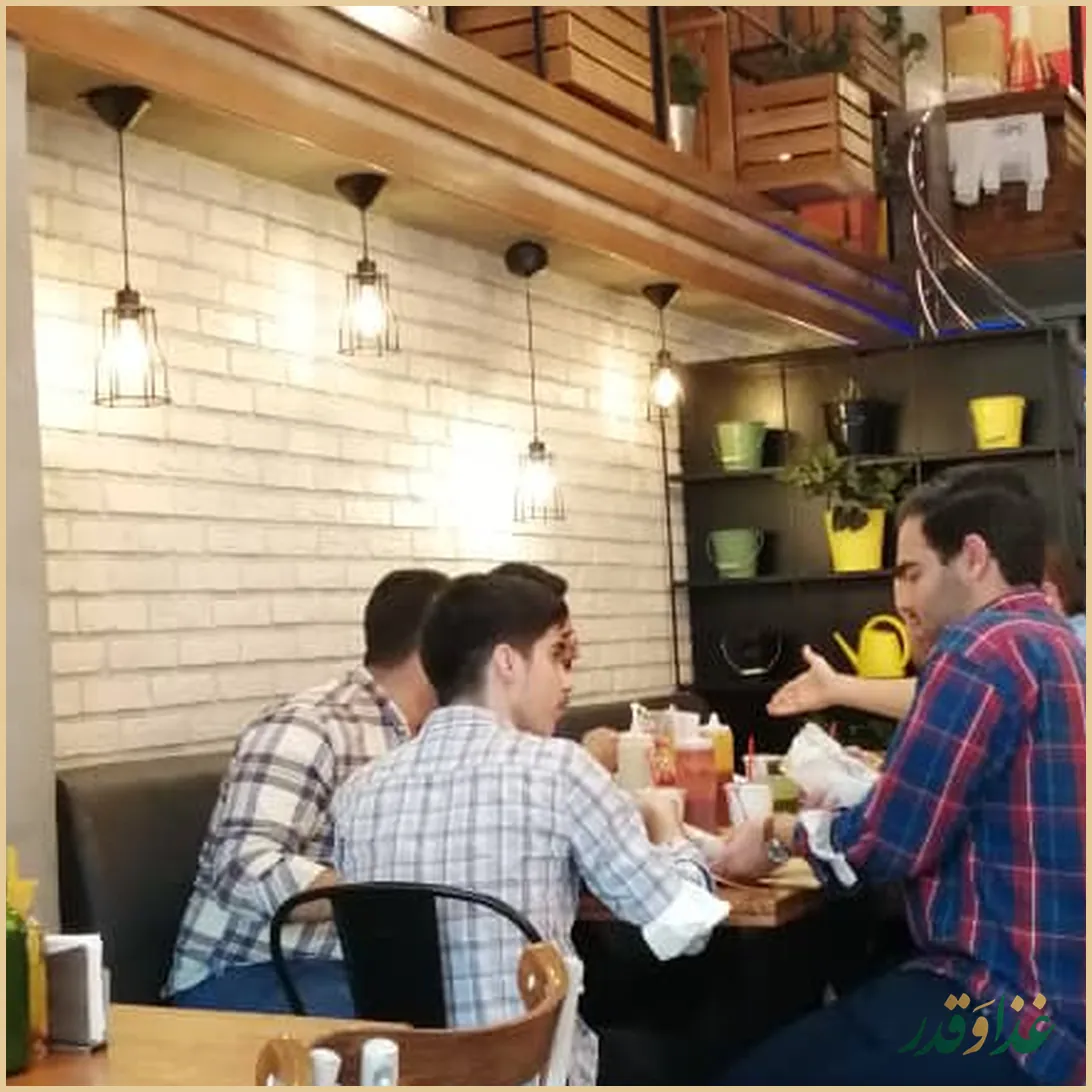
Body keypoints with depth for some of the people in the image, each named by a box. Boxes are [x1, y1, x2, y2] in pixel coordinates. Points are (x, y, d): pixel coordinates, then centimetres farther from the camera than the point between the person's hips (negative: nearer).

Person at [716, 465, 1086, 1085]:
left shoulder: (981, 650, -15)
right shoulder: (1062, 649, 15)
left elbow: (887, 844, -16)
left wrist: (779, 834, 2)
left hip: (1015, 1018, -10)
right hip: (1062, 995, 10)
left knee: (755, 1076, -5)